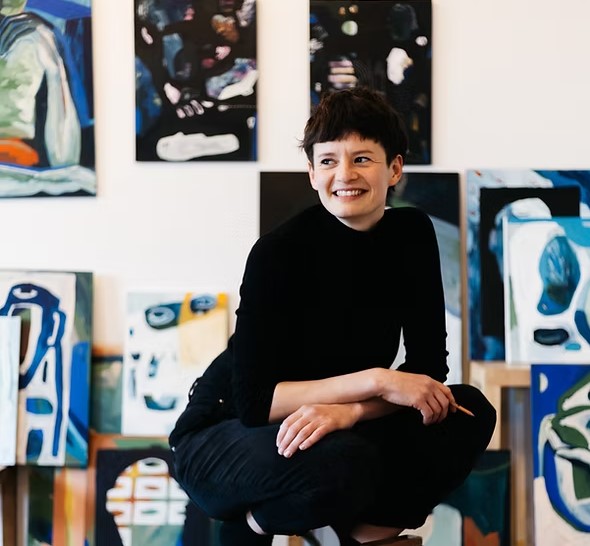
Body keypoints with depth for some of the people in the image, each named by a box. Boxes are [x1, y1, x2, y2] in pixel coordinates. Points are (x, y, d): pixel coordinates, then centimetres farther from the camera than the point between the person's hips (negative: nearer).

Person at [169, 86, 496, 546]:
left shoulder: (412, 234, -5)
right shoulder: (279, 253, -21)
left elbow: (429, 365, -8)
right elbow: (253, 400, -24)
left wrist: (350, 410, -28)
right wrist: (377, 380, -29)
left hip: (333, 428, 5)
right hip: (223, 436, -5)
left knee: (469, 412, -15)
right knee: (343, 461, -36)